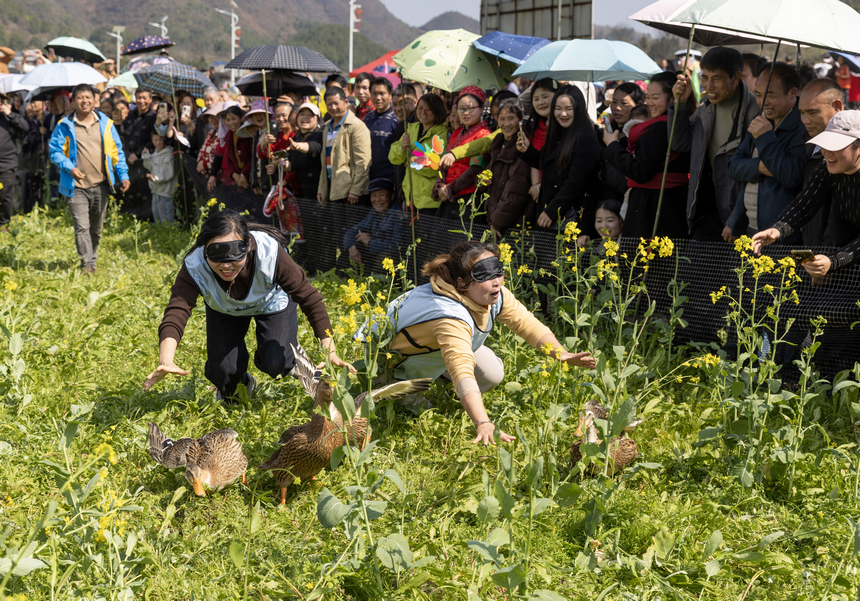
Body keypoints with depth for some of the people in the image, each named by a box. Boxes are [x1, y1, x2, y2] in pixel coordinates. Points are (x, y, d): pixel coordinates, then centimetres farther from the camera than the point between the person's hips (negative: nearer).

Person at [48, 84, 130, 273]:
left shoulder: (105, 123, 8)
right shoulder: (65, 126, 0)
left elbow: (117, 151, 12)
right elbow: (55, 151, 1)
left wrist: (123, 175, 3)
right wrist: (69, 167, -15)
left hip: (100, 185, 3)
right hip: (77, 187, -3)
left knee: (97, 227, 12)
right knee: (82, 227, -12)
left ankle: (93, 259, 27)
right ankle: (87, 264, -10)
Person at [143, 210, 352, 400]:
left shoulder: (270, 253, -41)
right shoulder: (194, 267, -38)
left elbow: (309, 298, -35)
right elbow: (176, 312, -49)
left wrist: (330, 351, -41)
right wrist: (166, 360, -69)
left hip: (272, 304, -1)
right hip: (225, 311, 2)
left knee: (275, 363, -20)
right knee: (223, 372, -8)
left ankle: (294, 356, 18)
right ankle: (243, 383, 29)